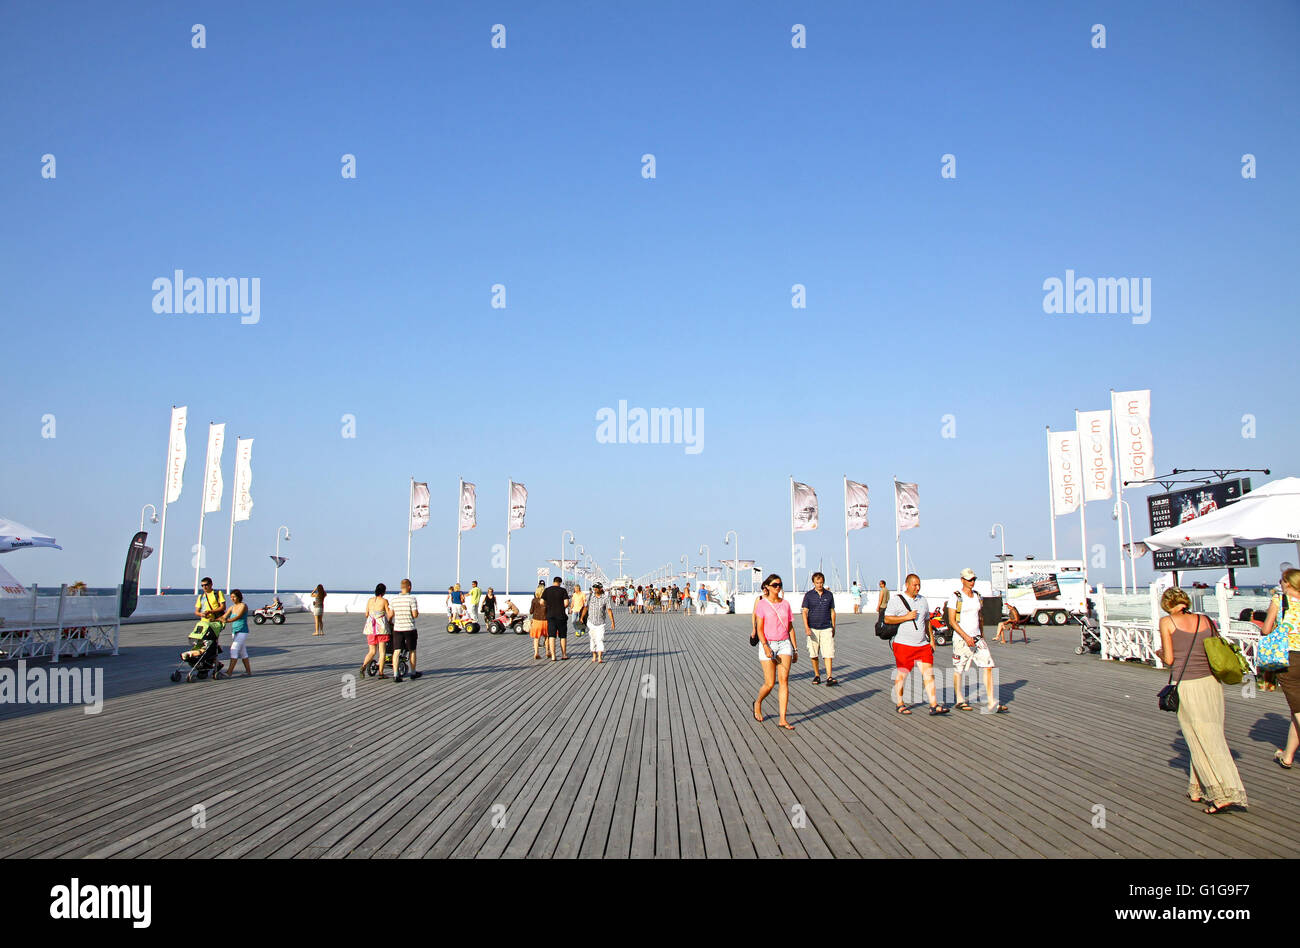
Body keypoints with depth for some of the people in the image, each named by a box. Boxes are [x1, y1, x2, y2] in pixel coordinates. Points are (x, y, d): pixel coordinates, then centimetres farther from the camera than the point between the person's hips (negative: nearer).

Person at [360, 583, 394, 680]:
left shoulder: (370, 600, 7)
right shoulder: (384, 601, -5)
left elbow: (366, 615, 13)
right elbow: (390, 615, -5)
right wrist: (389, 621, 16)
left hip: (370, 627, 4)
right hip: (381, 627, -4)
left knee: (372, 651, 11)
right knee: (382, 651, 4)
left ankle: (363, 666, -13)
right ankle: (381, 673, 2)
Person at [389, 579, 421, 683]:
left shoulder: (393, 599, 1)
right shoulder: (412, 599, -12)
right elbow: (415, 615, -14)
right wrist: (417, 613, 9)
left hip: (397, 628, 3)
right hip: (410, 628, -2)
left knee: (396, 651, 2)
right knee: (412, 651, 13)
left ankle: (395, 675, -8)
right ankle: (413, 673, 25)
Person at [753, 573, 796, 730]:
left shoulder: (785, 604, 9)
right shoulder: (762, 604, -3)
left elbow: (790, 627, 13)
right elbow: (759, 629, -6)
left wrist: (795, 649, 12)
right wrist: (765, 646, -20)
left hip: (784, 644, 3)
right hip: (768, 645, -3)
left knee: (784, 680, -7)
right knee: (770, 684, -3)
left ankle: (782, 719, -5)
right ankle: (758, 703, 29)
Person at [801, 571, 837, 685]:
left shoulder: (829, 594, 6)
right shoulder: (809, 595, 0)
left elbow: (832, 612, 13)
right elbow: (804, 612, -2)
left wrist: (833, 627, 13)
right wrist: (806, 627, -13)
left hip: (826, 628, 1)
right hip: (813, 628, -1)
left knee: (828, 653, -9)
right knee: (813, 654, 5)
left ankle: (829, 677, -11)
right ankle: (817, 675, 19)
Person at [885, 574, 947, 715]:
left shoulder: (923, 600, 16)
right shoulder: (896, 600, -2)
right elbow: (887, 619, -8)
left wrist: (931, 640, 17)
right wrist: (906, 617, -15)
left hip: (923, 645, 5)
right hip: (903, 645, -5)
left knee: (929, 673, -3)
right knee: (902, 674, 2)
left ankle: (934, 705, -4)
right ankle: (899, 704, 16)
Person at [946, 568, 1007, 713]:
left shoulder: (978, 597, 10)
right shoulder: (955, 597, -9)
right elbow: (952, 621, -13)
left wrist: (982, 636, 19)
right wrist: (966, 637, -20)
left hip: (977, 637, 5)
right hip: (961, 638, -5)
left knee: (988, 666, -6)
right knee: (958, 670, 6)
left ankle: (992, 704, -8)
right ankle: (959, 700, 23)